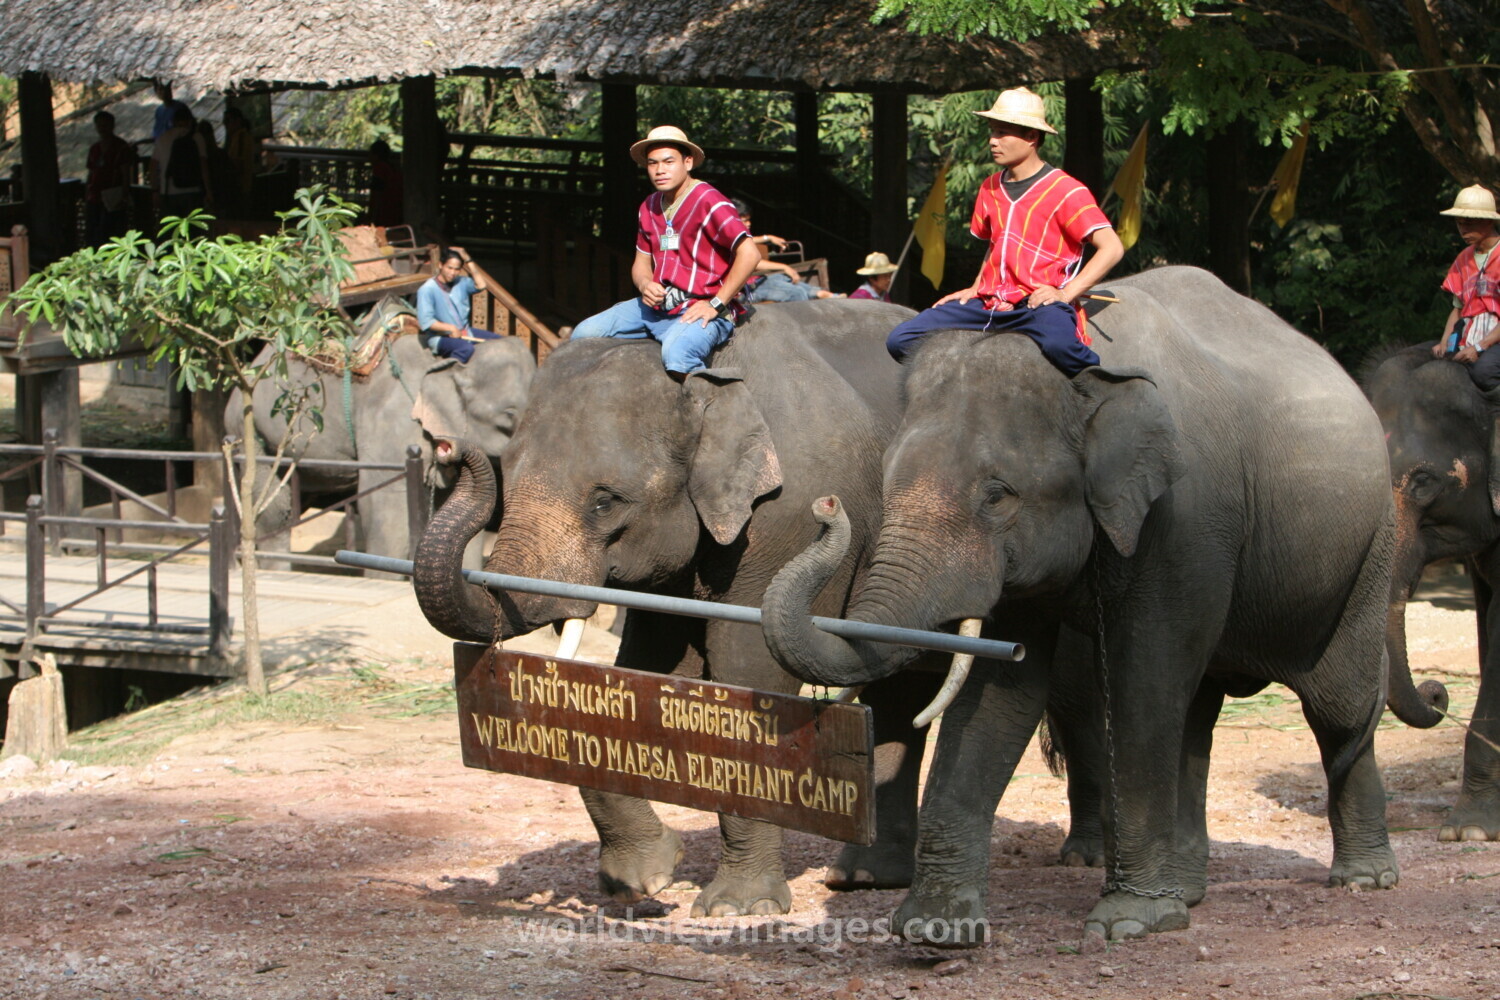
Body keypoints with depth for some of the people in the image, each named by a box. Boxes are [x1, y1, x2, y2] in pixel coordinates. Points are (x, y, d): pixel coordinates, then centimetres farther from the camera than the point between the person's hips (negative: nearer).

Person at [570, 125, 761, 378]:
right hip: (656, 307, 8)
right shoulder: (649, 208, 14)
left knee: (676, 354, -39)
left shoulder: (708, 202, -11)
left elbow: (749, 254, -19)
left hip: (701, 310, -8)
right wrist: (644, 284, -3)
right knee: (583, 335, -4)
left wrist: (716, 305, -17)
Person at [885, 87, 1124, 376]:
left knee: (1058, 344, -42)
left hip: (1039, 304, -7)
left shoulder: (1064, 191, -6)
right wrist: (975, 289, 15)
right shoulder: (990, 189, 15)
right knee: (901, 341, -5)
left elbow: (1112, 248, -11)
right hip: (990, 303, 7)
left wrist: (1066, 293, -17)